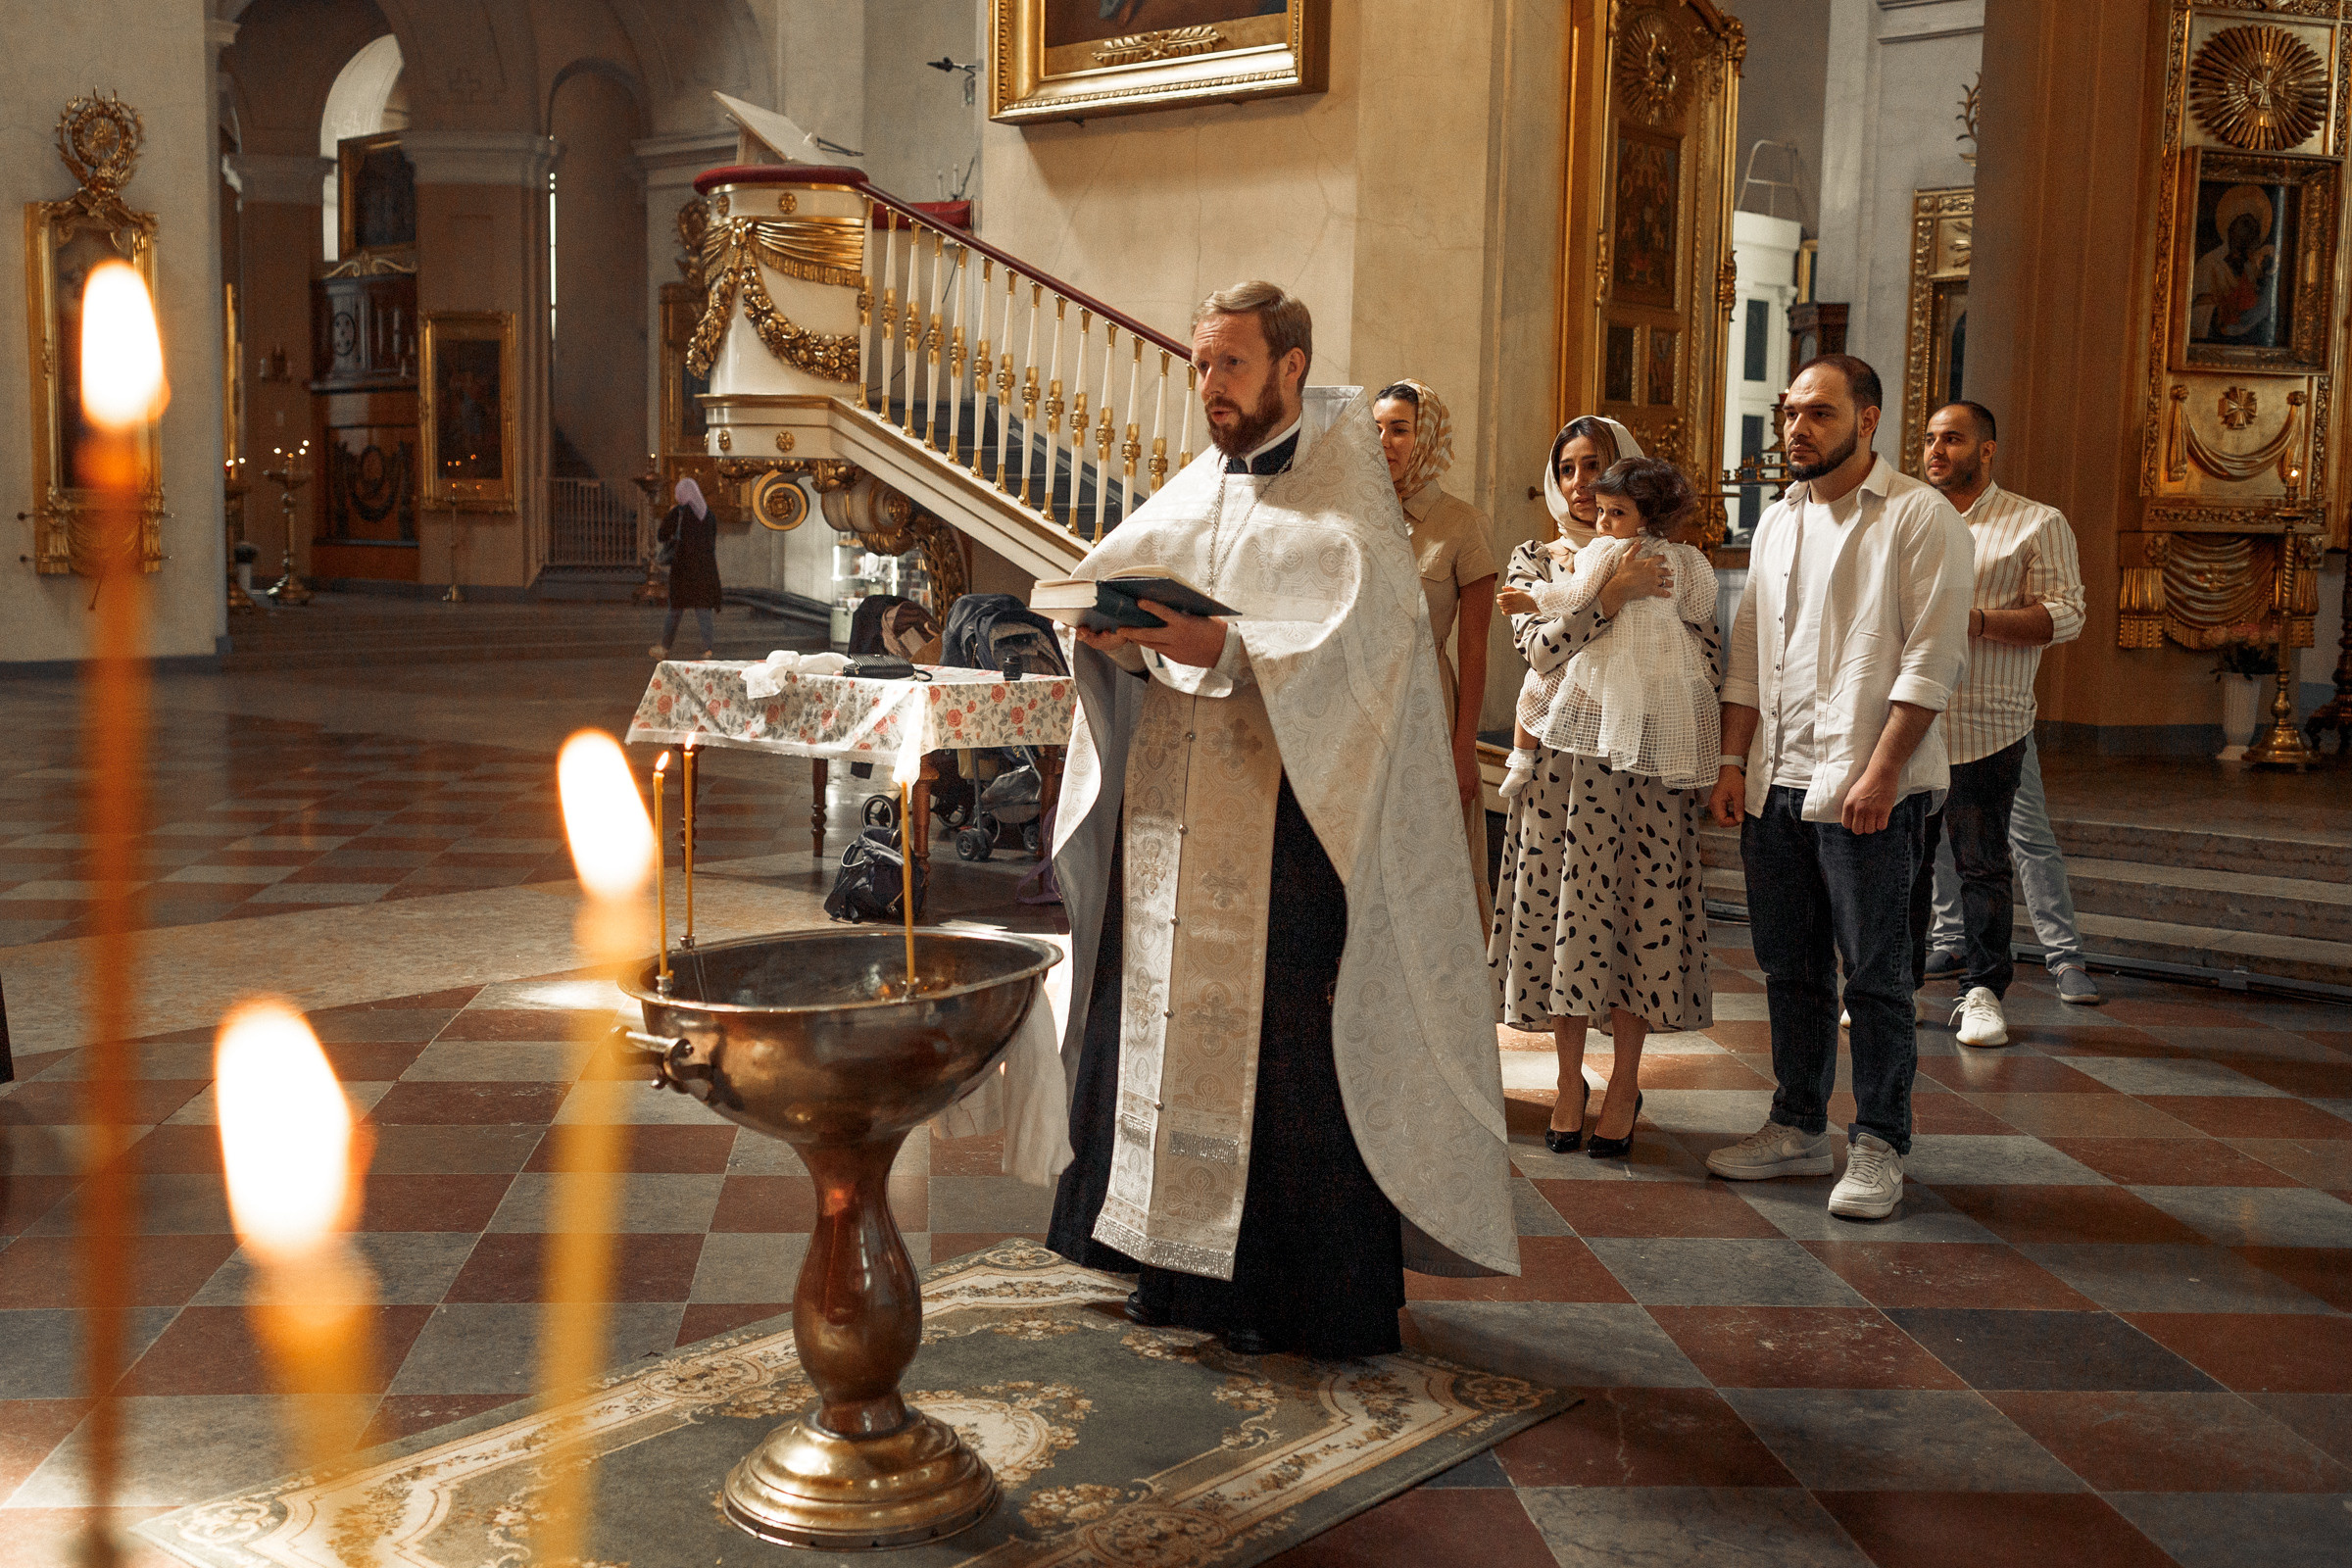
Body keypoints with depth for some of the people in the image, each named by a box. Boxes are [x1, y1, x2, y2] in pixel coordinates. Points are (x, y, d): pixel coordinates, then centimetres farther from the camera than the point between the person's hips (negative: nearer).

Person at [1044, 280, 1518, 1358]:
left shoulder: (1342, 498, -2)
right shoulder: (1185, 499, 16)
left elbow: (1357, 643, -16)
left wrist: (1222, 647, -27)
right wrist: (1108, 631, -13)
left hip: (1286, 818, -6)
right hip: (1168, 814, 6)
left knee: (1284, 1044, -3)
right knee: (1165, 1018, 9)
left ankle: (1292, 1285, 8)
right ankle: (1178, 1255, 21)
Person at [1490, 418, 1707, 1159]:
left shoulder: (1667, 563, 6)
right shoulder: (1534, 562, 8)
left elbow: (1701, 660, -2)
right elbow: (1544, 651, -8)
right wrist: (1613, 594, -18)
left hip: (1644, 766, -1)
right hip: (1559, 764, 1)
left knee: (1639, 916, 0)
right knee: (1561, 913, 3)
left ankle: (1625, 1085, 14)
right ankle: (1570, 1083, 16)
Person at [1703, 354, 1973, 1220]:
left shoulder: (1920, 517, -5)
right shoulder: (1778, 521, 15)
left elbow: (1931, 659, -11)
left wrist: (1880, 773, -17)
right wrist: (1735, 763, 10)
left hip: (1867, 788, -6)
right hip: (1777, 784, 6)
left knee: (1874, 978, 0)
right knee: (1791, 969, 13)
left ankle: (1878, 1147, 11)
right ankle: (1797, 1129, 25)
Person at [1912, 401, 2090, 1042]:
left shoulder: (2038, 524, 4)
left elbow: (2065, 615, -6)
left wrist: (1978, 619, -17)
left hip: (1986, 725, -4)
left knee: (1983, 863, -1)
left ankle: (1982, 991, 9)